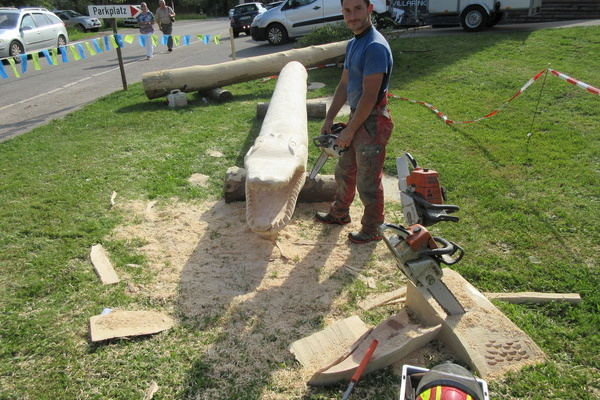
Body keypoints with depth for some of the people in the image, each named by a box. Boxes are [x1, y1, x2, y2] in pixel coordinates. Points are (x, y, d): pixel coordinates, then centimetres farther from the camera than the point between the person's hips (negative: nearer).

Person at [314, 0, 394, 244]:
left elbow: (369, 97, -24)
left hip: (372, 123, -10)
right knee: (344, 171, 23)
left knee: (368, 182, 4)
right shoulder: (352, 45, 10)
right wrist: (329, 120, 12)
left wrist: (349, 132, -16)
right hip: (356, 118, 10)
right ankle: (339, 214, 43)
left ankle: (372, 230, 23)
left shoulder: (375, 47, -22)